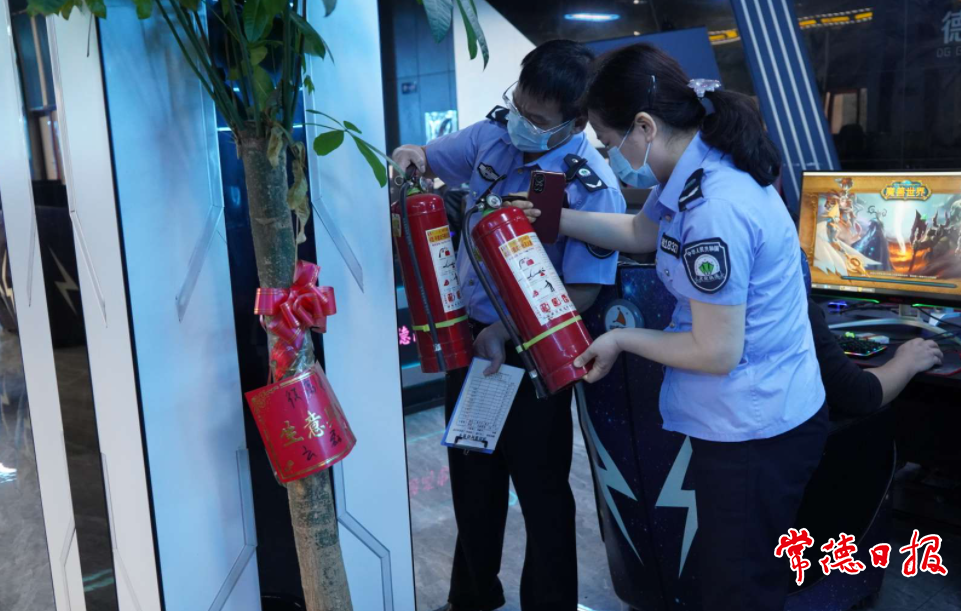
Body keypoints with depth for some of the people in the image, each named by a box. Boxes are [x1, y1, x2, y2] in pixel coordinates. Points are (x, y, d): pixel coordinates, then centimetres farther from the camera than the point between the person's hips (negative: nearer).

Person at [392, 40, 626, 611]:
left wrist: (508, 333, -26)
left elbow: (583, 290, -22)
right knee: (472, 473, 21)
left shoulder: (593, 186, -22)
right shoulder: (494, 132, -4)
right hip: (469, 332, 6)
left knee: (540, 486, 10)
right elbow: (429, 160, 11)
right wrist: (410, 157, -11)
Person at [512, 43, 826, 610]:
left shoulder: (713, 213, -30)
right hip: (756, 417, 10)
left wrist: (622, 338, -11)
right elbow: (640, 232, 18)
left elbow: (716, 353, -25)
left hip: (756, 432, -10)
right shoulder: (699, 171, 1)